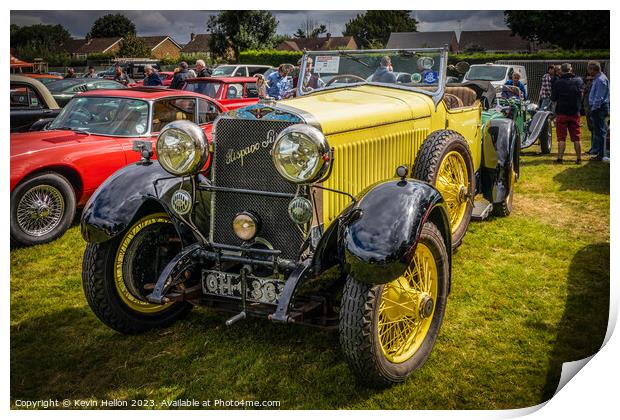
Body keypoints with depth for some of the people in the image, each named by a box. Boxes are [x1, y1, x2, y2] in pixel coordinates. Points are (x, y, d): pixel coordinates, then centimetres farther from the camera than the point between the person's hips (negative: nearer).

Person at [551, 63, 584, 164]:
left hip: (562, 113, -2)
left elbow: (553, 98, -4)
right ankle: (579, 158, 12)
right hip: (575, 112, 2)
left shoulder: (557, 83, -12)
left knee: (561, 138, 3)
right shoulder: (579, 81, -2)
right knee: (577, 137, 9)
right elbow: (582, 94, 14)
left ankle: (560, 158, 0)